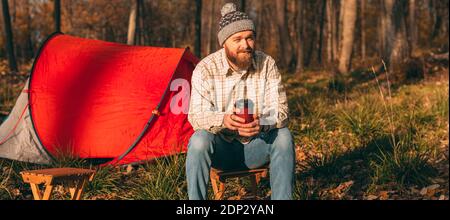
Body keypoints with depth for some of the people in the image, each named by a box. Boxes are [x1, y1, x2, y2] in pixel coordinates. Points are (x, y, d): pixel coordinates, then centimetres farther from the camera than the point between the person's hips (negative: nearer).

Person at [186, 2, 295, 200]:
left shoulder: (267, 64, -8)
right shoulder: (205, 69, -13)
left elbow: (280, 111, -13)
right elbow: (196, 116, -19)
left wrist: (262, 122, -37)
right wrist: (223, 120, -42)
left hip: (256, 146, 2)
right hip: (220, 148, -1)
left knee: (283, 136, -27)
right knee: (199, 139, -33)